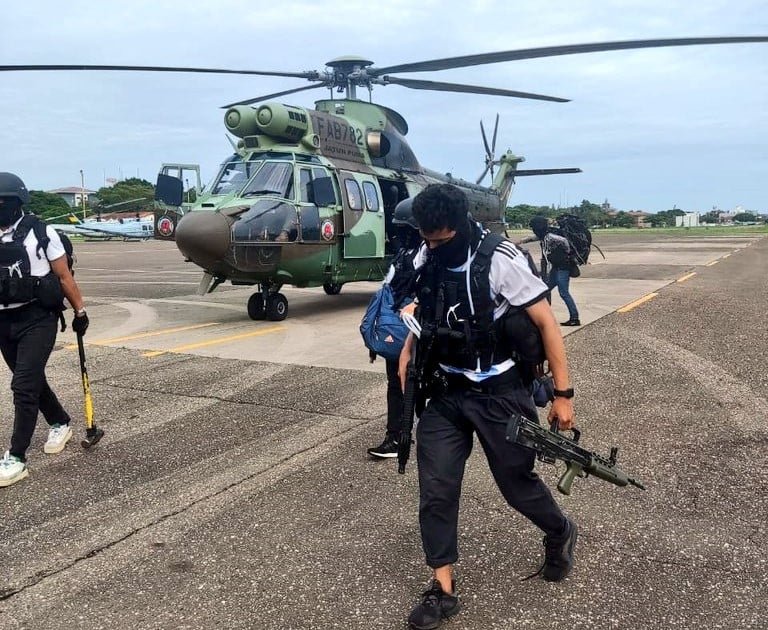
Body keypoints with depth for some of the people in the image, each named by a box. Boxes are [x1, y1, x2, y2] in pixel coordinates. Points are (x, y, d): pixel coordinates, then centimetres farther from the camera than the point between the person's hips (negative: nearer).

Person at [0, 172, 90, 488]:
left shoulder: (41, 233, -7)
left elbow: (64, 276, 0)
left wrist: (80, 311, 1)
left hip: (38, 319, -5)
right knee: (31, 379, 18)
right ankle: (60, 424, 41)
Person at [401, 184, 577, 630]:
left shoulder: (500, 260, -20)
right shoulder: (425, 259, -3)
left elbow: (547, 323, -15)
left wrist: (563, 394, -15)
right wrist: (408, 349, 2)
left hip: (500, 394, -5)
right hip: (446, 393, 5)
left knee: (518, 483, 11)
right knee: (435, 490, 1)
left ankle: (561, 534, 44)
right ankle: (443, 590, 16)